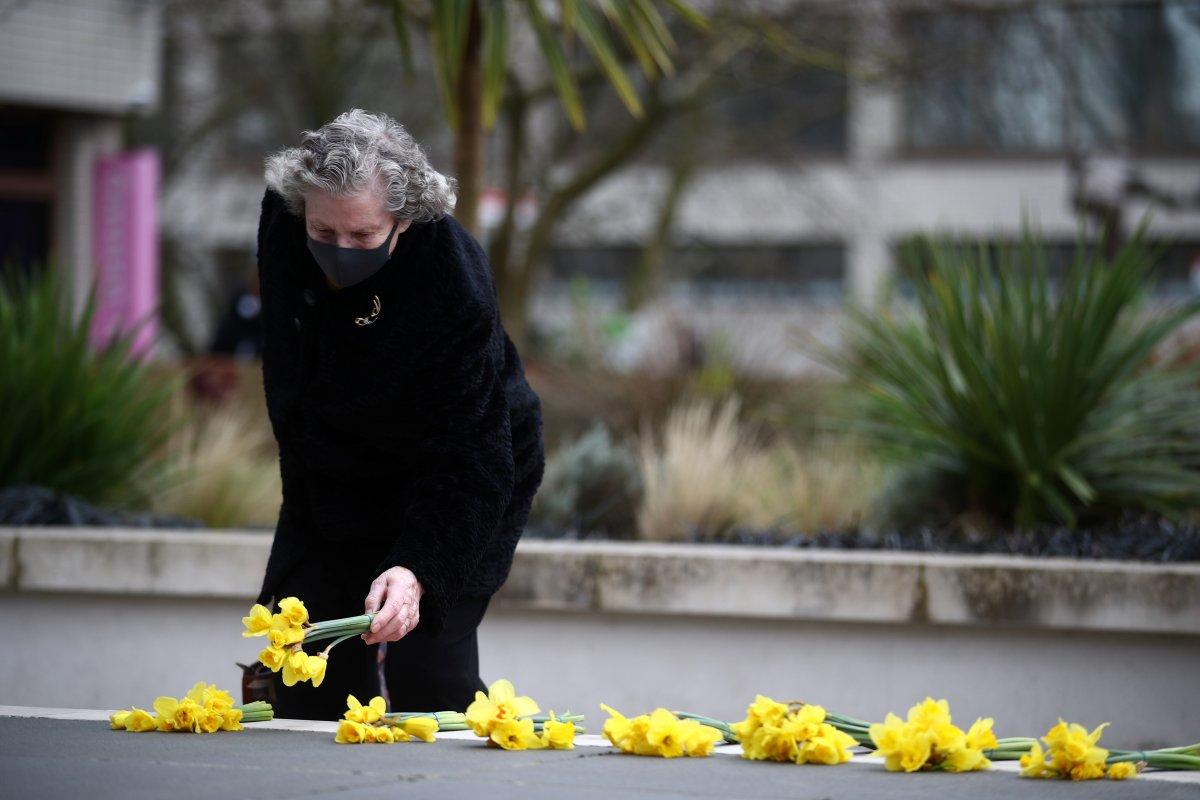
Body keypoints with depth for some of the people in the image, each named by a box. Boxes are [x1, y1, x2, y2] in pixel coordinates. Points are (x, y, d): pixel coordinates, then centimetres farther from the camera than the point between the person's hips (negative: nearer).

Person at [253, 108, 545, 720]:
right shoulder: (283, 216, -20)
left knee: (426, 661, -16)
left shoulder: (455, 289, -36)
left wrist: (416, 568, -45)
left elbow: (467, 457, -32)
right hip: (329, 478, 5)